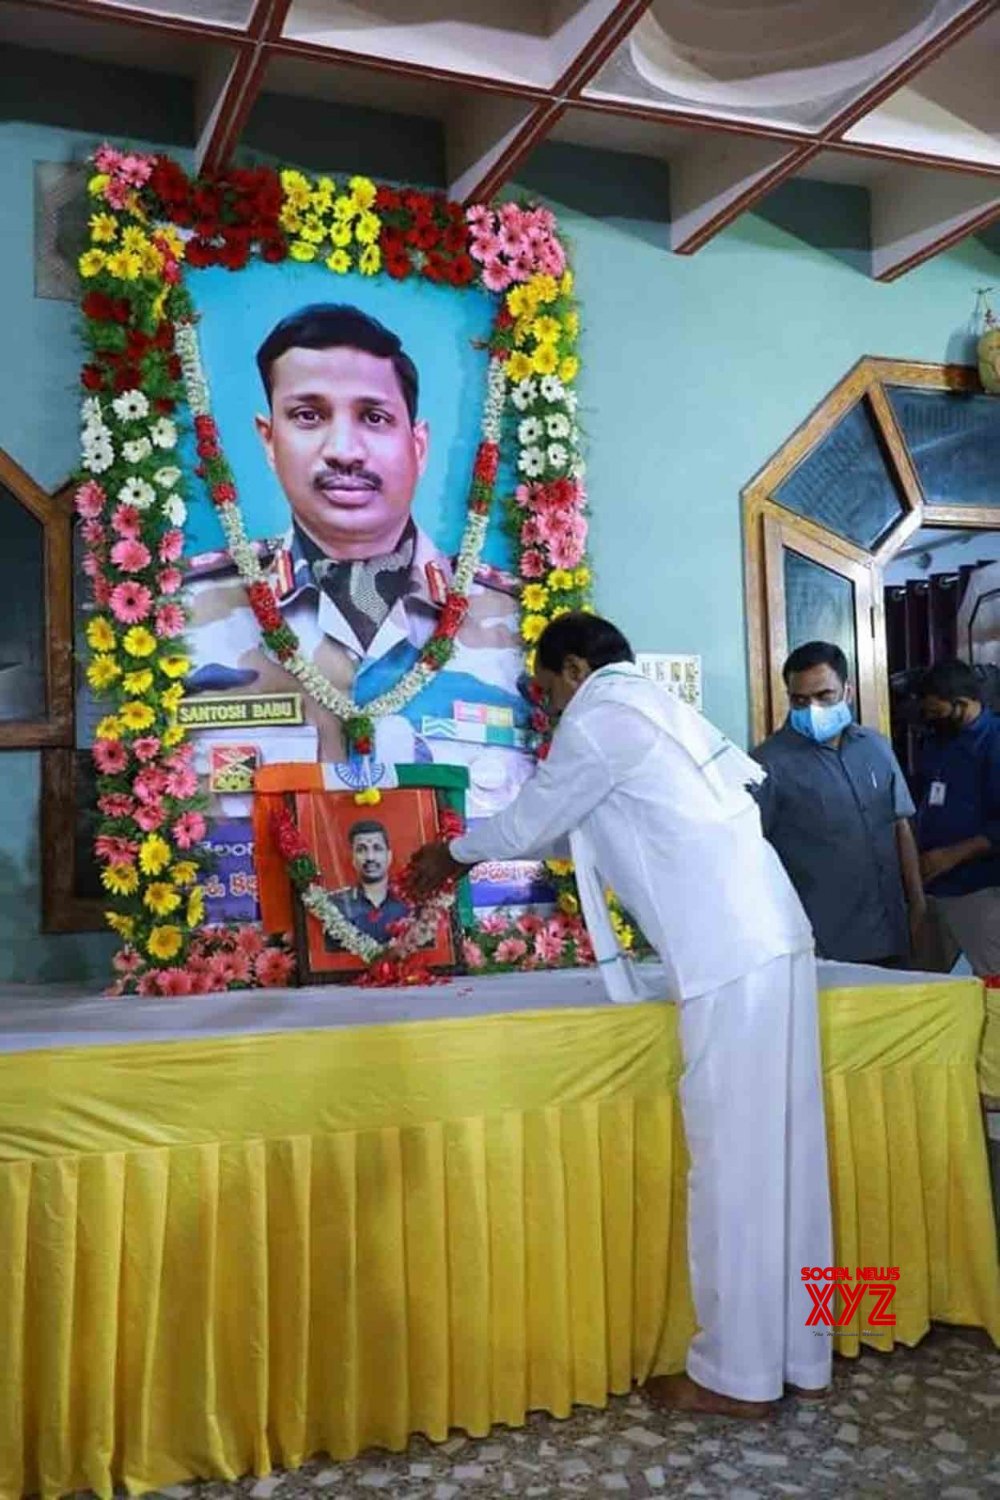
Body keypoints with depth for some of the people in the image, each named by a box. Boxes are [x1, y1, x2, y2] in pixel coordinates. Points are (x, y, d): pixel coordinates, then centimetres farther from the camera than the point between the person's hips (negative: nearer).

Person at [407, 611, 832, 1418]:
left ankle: (738, 1373, 11)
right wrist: (477, 854, 35)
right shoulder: (655, 708, 24)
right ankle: (799, 1355, 23)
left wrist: (453, 853, 20)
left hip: (727, 957, -9)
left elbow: (533, 820, 2)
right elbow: (572, 824, 30)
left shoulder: (601, 715, -5)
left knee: (733, 1158, -1)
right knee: (779, 1151, 13)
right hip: (770, 939, 9)